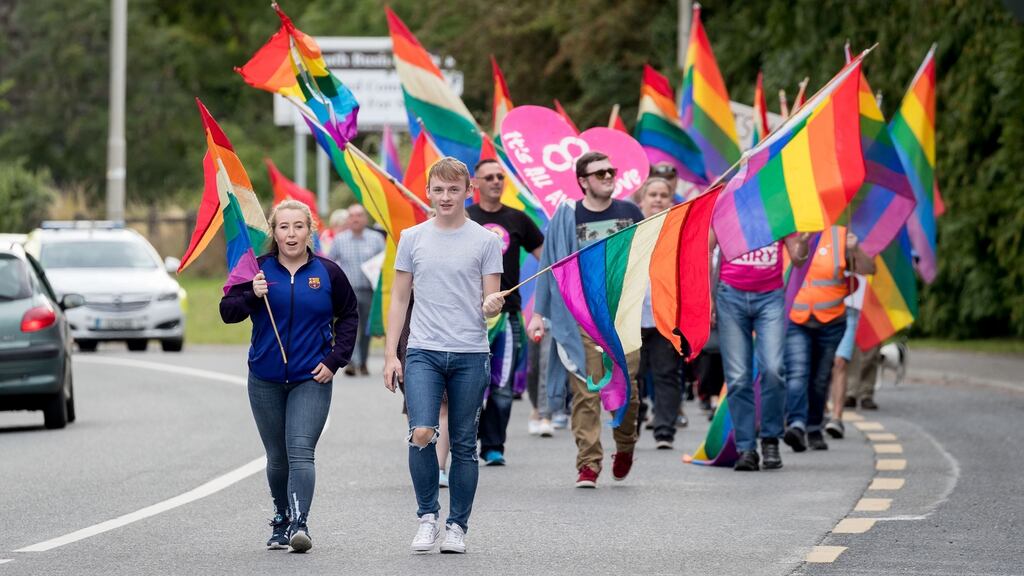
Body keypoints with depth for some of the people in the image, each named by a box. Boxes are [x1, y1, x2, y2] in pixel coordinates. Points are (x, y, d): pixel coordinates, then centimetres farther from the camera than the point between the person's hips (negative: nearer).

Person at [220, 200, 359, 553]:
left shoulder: (327, 272, 1)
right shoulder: (258, 269, 1)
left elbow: (349, 315, 11)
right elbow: (227, 312, 0)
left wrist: (335, 359, 1)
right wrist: (251, 296, -20)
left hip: (311, 379, -2)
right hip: (266, 380, 2)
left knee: (301, 451, -16)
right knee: (277, 457, 10)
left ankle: (299, 523, -25)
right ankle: (282, 521, 27)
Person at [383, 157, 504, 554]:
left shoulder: (485, 241, 3)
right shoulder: (412, 238, 7)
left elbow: (490, 303, 5)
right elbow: (399, 299, 12)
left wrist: (493, 306, -19)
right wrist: (390, 355, 6)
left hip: (470, 356, 0)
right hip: (423, 353, 0)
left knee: (463, 445, 5)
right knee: (422, 432, -17)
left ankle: (457, 526, 15)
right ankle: (427, 516, -1)